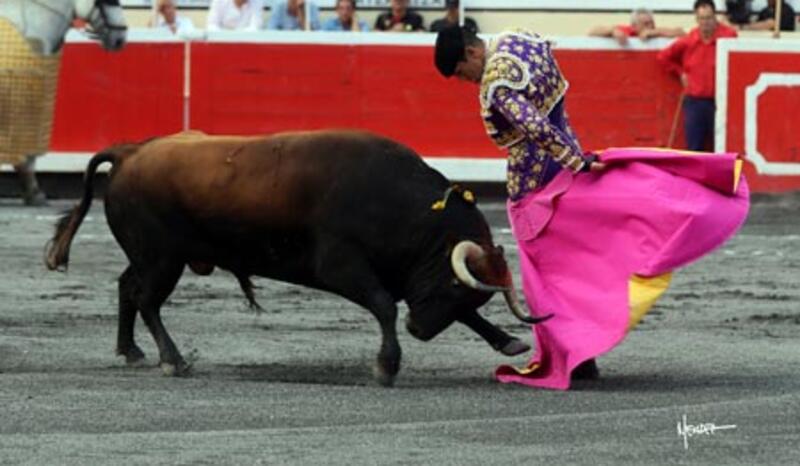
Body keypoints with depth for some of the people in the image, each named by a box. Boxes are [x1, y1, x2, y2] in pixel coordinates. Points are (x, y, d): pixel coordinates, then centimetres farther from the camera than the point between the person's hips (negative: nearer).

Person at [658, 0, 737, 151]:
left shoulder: (728, 35, -9)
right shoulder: (688, 41, 2)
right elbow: (664, 57, 15)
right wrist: (680, 72, 10)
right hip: (694, 101, 3)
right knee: (694, 149, 5)